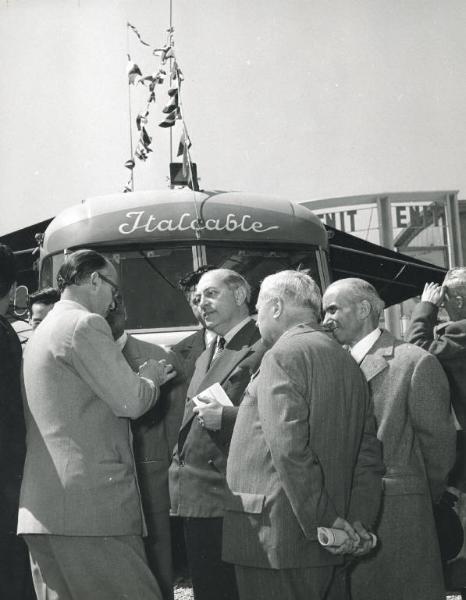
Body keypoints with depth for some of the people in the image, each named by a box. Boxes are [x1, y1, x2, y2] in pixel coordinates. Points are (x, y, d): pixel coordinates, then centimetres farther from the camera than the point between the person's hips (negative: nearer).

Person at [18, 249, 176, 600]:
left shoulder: (42, 332, 22)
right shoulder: (85, 325, -7)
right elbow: (129, 402, -11)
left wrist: (145, 382, 24)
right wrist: (149, 379, 9)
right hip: (91, 505, -10)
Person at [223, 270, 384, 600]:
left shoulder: (284, 354, -9)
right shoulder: (347, 362, 17)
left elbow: (289, 448, -20)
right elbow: (369, 453, 15)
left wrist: (325, 520, -17)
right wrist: (358, 521, 9)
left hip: (276, 540, -8)